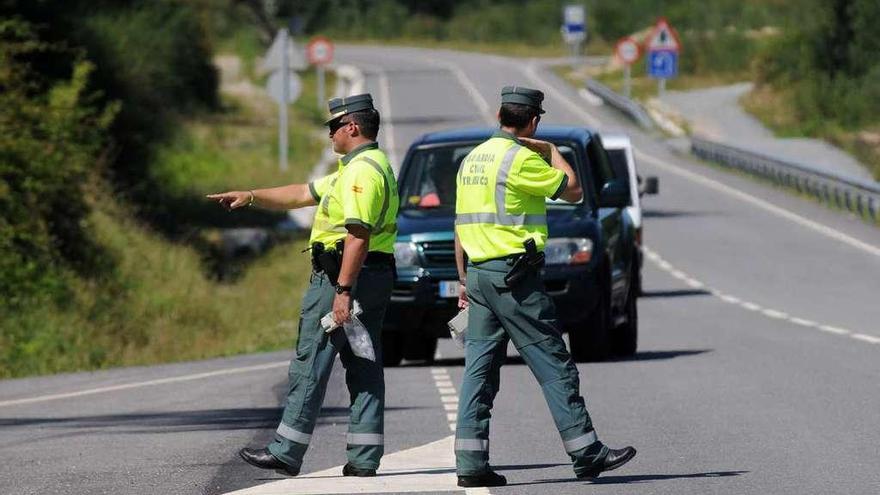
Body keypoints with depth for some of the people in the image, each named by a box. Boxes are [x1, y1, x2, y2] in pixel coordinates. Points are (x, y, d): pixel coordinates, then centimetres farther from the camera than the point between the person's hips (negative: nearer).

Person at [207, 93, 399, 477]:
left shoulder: (361, 171, -15)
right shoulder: (366, 167, 20)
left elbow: (358, 236, -23)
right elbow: (303, 194, 27)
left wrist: (343, 291, -26)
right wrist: (251, 196, 25)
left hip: (344, 273, -10)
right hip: (376, 278, 10)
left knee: (311, 363, -5)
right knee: (365, 368, 7)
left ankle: (287, 452, -3)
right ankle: (365, 457, 4)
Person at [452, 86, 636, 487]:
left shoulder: (472, 160, 14)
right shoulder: (521, 158, -12)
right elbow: (572, 191, -4)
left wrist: (464, 279, 21)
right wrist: (552, 152, 10)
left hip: (478, 273, 8)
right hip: (513, 275, -8)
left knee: (479, 369, 6)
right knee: (554, 366, -2)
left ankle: (470, 462, 1)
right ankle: (586, 453, 0)